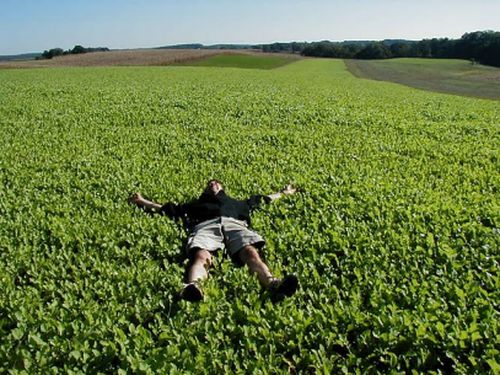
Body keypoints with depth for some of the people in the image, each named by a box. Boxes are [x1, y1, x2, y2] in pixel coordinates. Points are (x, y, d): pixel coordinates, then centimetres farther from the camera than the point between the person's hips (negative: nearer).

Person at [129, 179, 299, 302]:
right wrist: (142, 201, 50)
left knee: (250, 252, -35)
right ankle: (192, 286, -69)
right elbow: (165, 209, 47)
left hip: (235, 224, 1)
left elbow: (264, 199, 55)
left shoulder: (236, 202, 47)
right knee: (200, 256, -38)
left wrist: (284, 193, 63)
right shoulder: (196, 203, 45)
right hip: (205, 226, 0)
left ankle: (272, 284, -63)